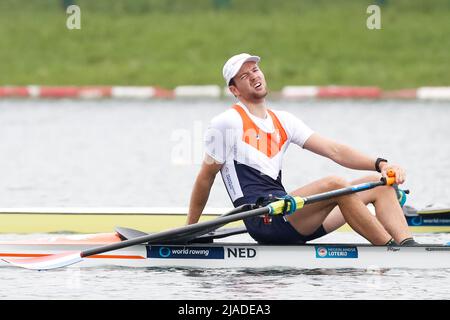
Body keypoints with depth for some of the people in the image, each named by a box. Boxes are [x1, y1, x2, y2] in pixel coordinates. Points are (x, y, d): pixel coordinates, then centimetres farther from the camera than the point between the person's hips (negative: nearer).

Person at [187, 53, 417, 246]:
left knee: (380, 183, -3)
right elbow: (206, 177, 7)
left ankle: (407, 245, -26)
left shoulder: (283, 121, 20)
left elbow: (333, 150, 11)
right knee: (335, 184, -30)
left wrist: (380, 165, -3)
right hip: (262, 218, -8)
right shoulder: (227, 124, 1)